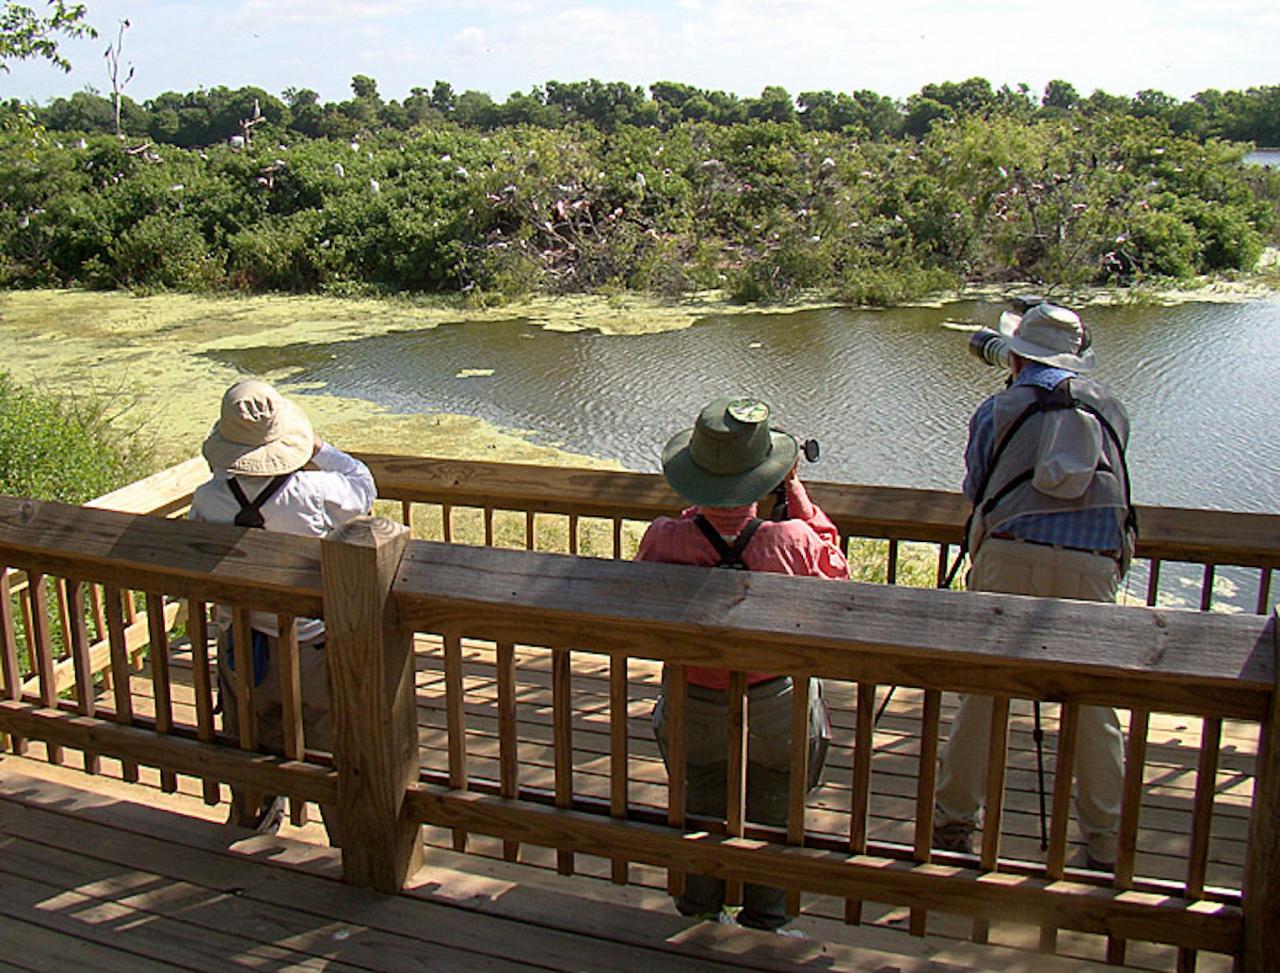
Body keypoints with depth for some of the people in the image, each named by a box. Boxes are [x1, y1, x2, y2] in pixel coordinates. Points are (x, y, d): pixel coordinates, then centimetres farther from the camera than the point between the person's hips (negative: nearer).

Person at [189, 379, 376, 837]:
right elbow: (363, 485, -2)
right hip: (310, 644, -3)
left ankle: (251, 819, 48)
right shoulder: (313, 492, -23)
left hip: (239, 644, 3)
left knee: (247, 744, 25)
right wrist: (317, 447, 9)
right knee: (330, 746, 13)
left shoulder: (208, 500, -17)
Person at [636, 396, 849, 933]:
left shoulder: (664, 539, -25)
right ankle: (764, 924, 41)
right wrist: (796, 492, -3)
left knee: (700, 812, 26)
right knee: (770, 820, 22)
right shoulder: (792, 542, -30)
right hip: (777, 708, -1)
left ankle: (698, 913, 46)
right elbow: (836, 571, -5)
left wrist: (699, 512, 0)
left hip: (692, 707, 2)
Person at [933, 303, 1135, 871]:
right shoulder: (1110, 408, 17)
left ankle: (953, 823, 17)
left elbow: (974, 486, 18)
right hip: (1091, 566, 2)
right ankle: (1107, 845, 18)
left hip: (1009, 556, -1)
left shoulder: (1001, 407, 10)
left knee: (983, 694, 7)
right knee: (1095, 707, 9)